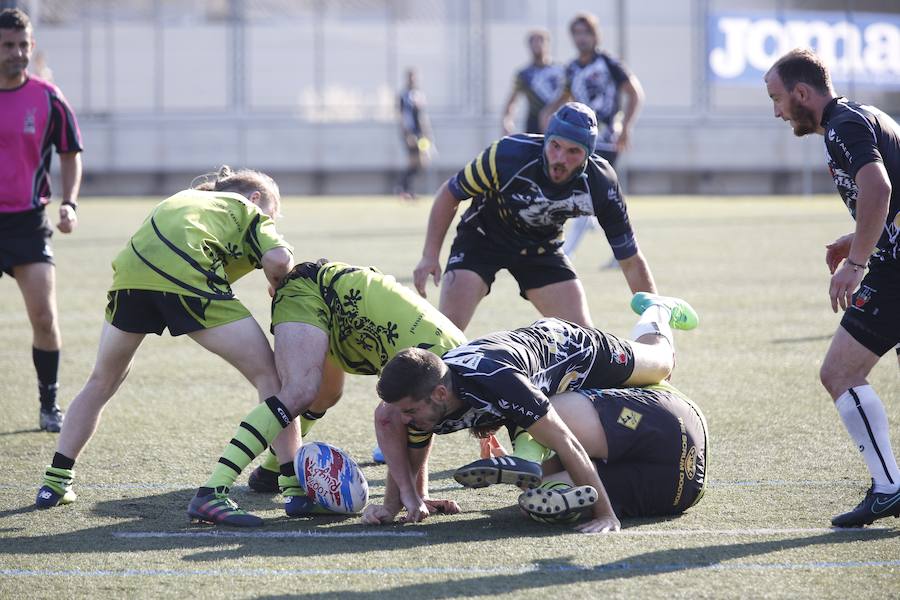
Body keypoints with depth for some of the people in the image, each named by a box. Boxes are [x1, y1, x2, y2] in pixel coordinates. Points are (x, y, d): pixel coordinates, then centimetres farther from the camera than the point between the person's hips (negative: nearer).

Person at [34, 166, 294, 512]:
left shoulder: (185, 197, 42)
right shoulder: (249, 211, 25)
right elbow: (278, 258, 6)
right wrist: (277, 283, 27)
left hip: (130, 273, 5)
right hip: (188, 277, -5)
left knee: (101, 383, 26)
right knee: (268, 377, 6)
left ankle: (55, 482, 25)